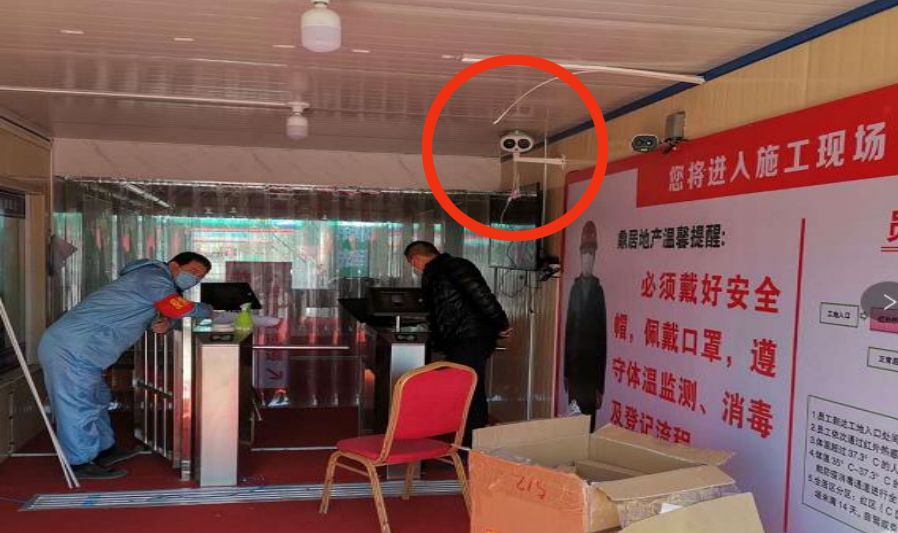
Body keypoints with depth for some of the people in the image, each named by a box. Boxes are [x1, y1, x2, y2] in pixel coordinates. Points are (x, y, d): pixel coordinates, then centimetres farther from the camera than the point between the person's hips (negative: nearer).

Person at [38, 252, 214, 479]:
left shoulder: (152, 281, 18)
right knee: (77, 404, -1)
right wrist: (207, 310, 0)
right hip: (71, 349, -10)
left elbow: (163, 313, 20)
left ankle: (105, 451, 32)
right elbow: (181, 309, -19)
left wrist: (163, 323, -4)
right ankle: (80, 464, 9)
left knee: (96, 399, 19)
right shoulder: (154, 277, -13)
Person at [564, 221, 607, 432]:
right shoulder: (575, 288, 7)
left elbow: (602, 334, -5)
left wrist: (601, 384, -7)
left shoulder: (598, 290, -5)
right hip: (575, 360, 3)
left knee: (589, 413, 0)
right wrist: (566, 372, 7)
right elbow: (569, 328, 9)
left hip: (592, 361, -3)